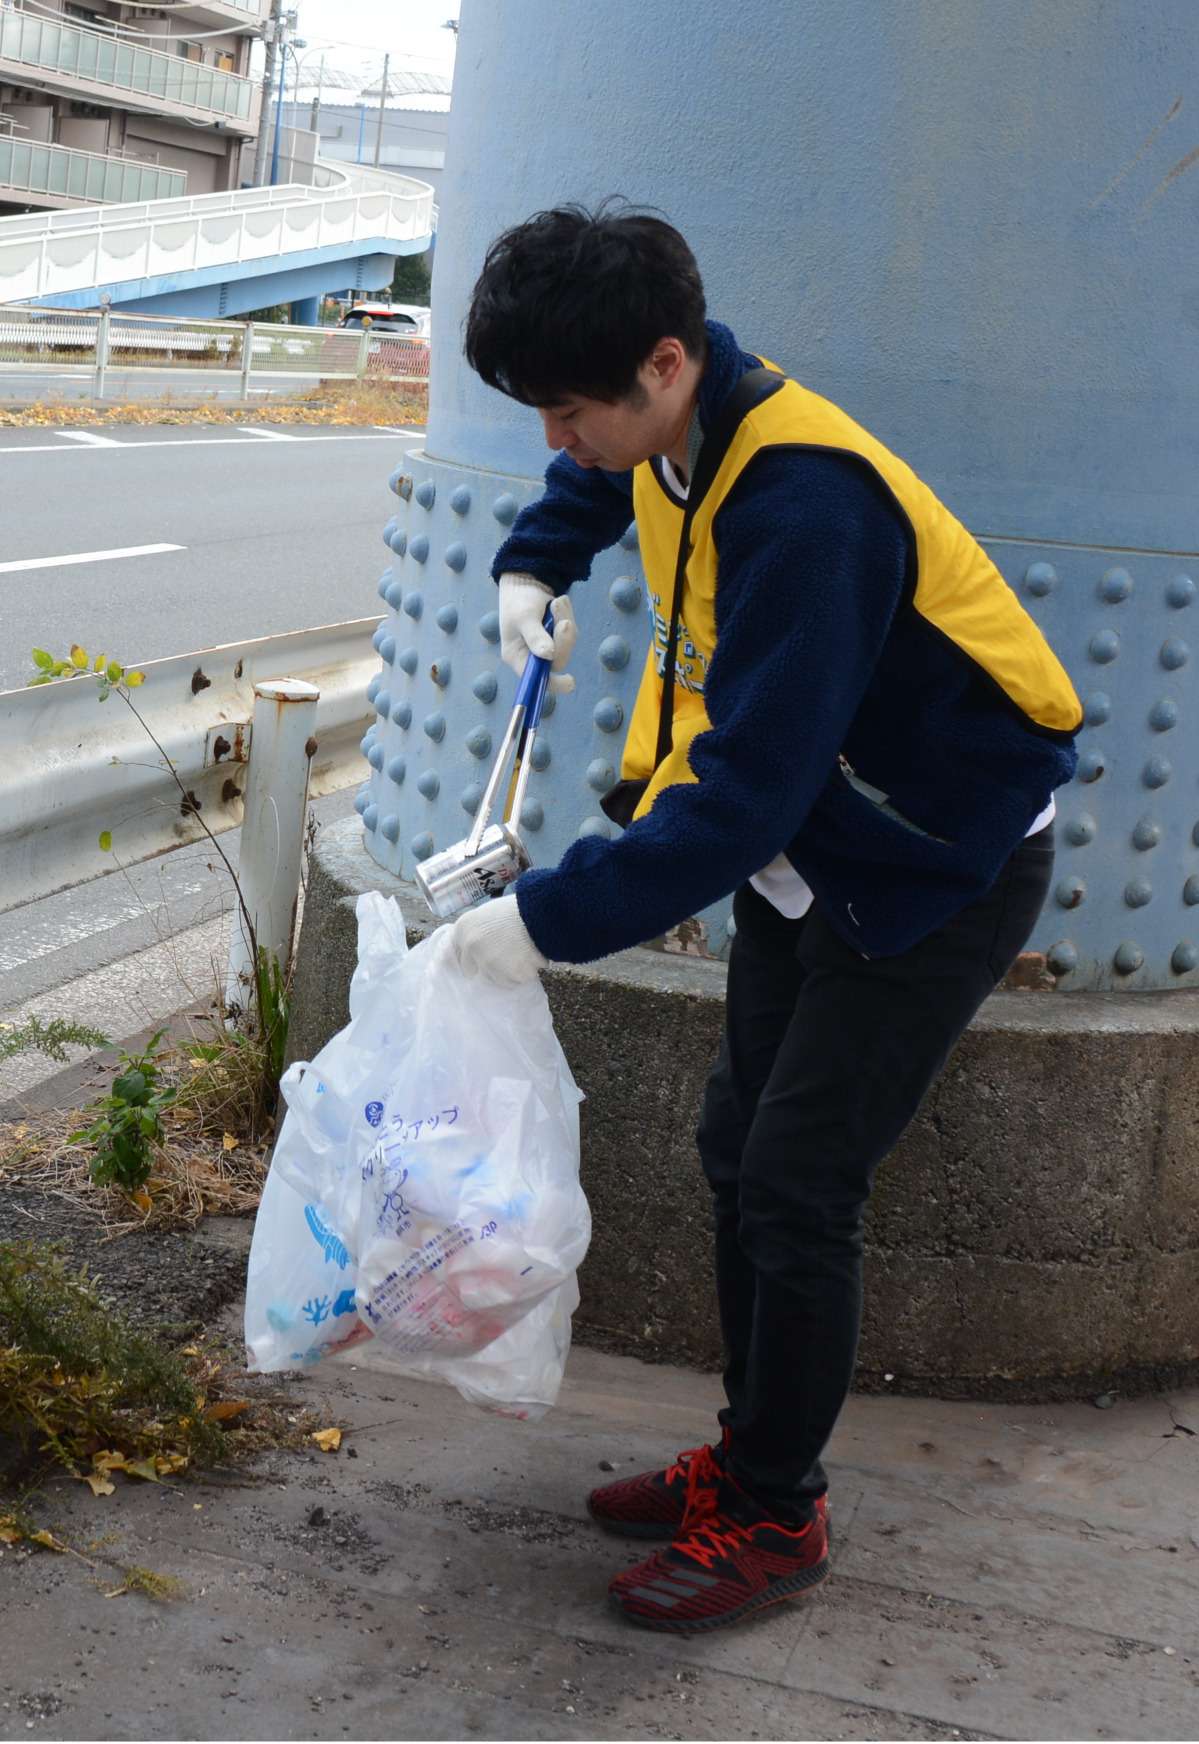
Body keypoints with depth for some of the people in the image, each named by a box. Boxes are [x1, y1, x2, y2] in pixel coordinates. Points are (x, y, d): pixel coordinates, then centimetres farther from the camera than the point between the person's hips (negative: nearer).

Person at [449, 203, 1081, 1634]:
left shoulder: (803, 508, -34)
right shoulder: (679, 418, -6)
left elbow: (744, 800, -35)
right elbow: (595, 479, 23)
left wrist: (548, 921, -31)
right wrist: (535, 567, 5)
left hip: (939, 872, -9)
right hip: (812, 845, 9)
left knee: (796, 1191, -6)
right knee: (738, 1146, 12)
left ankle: (778, 1518, 12)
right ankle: (750, 1451, 28)